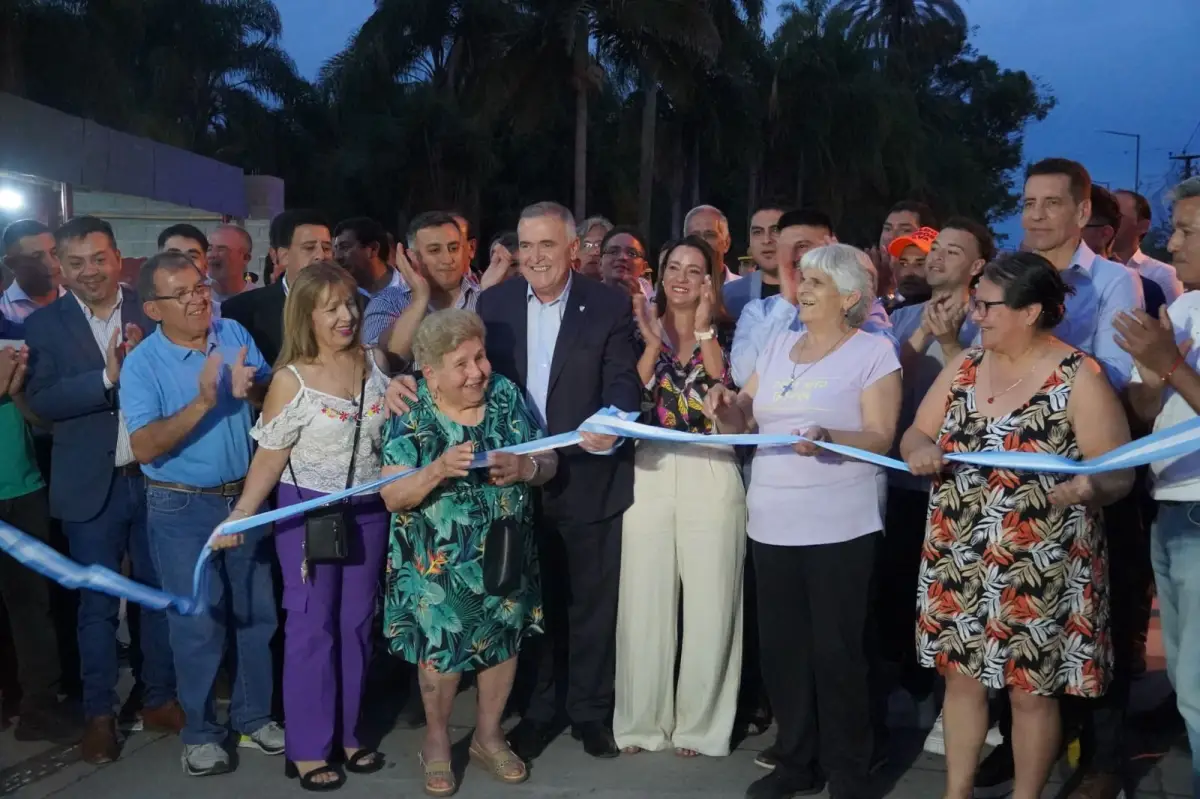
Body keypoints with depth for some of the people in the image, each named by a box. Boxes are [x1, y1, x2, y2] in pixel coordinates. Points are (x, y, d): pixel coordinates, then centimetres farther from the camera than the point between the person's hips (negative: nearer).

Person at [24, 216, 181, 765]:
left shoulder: (151, 312, 0)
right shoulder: (45, 325, -2)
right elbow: (41, 400, -13)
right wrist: (107, 377, -25)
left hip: (155, 478, 1)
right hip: (92, 487, -1)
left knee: (160, 593, 13)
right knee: (97, 605, 9)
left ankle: (160, 699, 29)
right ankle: (98, 714, 23)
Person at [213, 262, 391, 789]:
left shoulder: (373, 365, 0)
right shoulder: (291, 379, -11)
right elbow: (270, 457, -9)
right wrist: (241, 513, -17)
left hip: (368, 510, 4)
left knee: (356, 624, 13)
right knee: (312, 626, 4)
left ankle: (347, 731, 27)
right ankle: (307, 747, 15)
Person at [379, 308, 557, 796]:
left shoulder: (506, 396, -6)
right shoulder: (411, 413, -13)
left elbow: (548, 463, -2)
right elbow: (393, 497, -17)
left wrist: (524, 467, -25)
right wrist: (439, 469, -34)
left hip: (505, 553, 3)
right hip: (438, 563, -3)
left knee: (505, 641, 14)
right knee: (441, 651, 6)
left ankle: (488, 735, 37)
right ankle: (436, 742, 32)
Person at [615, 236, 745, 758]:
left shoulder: (725, 331, 6)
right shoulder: (643, 328, 10)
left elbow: (731, 395, -11)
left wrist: (703, 330, -13)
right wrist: (653, 341, -9)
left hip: (711, 474, -1)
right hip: (650, 472, 2)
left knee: (709, 601, 2)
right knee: (644, 599, 4)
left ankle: (700, 723, 15)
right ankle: (643, 719, 18)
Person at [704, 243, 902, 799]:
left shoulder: (874, 351, -3)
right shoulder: (778, 347, 14)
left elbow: (881, 438, -11)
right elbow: (741, 424, 14)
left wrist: (827, 438, -28)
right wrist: (726, 410, -8)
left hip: (839, 527, -6)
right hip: (772, 523, 6)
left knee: (836, 652, 1)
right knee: (781, 647, 11)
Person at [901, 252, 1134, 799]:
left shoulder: (1079, 379, -10)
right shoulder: (965, 366, 5)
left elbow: (1119, 473, -11)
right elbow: (916, 434, 12)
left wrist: (1091, 488, -33)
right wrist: (920, 450, -12)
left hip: (1037, 568, -5)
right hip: (959, 562, 5)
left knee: (1031, 689, 6)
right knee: (961, 676, 13)